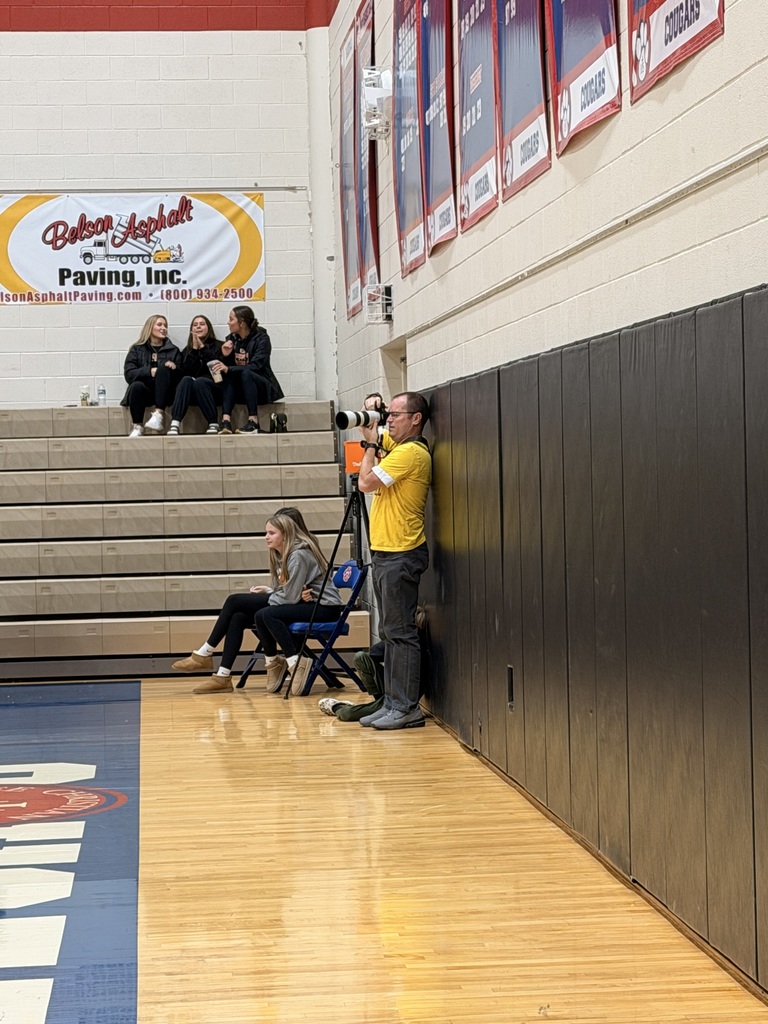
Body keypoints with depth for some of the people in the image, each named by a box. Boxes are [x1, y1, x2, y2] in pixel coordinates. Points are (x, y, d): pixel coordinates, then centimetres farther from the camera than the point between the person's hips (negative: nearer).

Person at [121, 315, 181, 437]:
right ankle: (137, 426, -31)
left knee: (163, 369, -28)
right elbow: (129, 374, -1)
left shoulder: (173, 350, 18)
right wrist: (149, 372, -16)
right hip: (145, 392, 0)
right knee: (136, 385, -34)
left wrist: (174, 367, -13)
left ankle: (158, 414, -40)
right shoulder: (137, 349, 14)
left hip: (164, 394, 1)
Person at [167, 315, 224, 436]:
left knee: (200, 381, -33)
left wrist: (203, 348, -6)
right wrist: (194, 349, -3)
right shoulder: (187, 351, 19)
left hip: (214, 389, -2)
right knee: (186, 380, -31)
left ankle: (214, 424, -35)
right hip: (193, 395, 2)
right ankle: (175, 424, -47)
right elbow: (183, 373, 1)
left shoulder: (218, 346, 12)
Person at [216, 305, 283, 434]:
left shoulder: (261, 339, -10)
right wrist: (225, 356, -17)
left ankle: (253, 422, -40)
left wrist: (229, 369, -33)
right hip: (240, 391, 4)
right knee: (228, 376, -26)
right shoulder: (231, 339, 5)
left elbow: (255, 366, -23)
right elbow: (226, 368, 3)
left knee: (246, 374, -34)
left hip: (262, 388, -4)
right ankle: (226, 420, -42)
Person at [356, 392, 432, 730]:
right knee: (390, 633, 12)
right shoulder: (394, 445, 14)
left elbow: (366, 482, -18)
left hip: (401, 556, -10)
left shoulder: (411, 452, -15)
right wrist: (369, 416, 9)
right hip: (384, 553, 10)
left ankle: (407, 708, -5)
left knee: (400, 632, -8)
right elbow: (369, 429, 31)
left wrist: (372, 444, -4)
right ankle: (392, 703, 17)